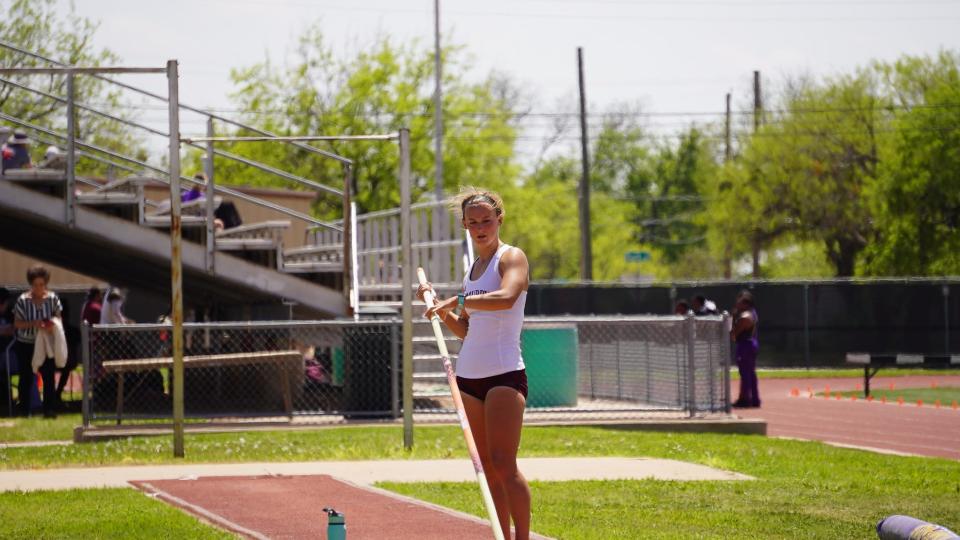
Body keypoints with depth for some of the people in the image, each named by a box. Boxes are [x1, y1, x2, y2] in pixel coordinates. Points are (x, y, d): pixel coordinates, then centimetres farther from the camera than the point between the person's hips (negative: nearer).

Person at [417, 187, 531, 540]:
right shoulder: (473, 268, 17)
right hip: (469, 375, 8)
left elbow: (506, 297, -29)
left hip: (505, 375, -8)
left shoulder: (511, 257, -6)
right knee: (488, 469, 6)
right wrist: (440, 308, 8)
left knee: (503, 465, -16)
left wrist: (457, 301, -32)